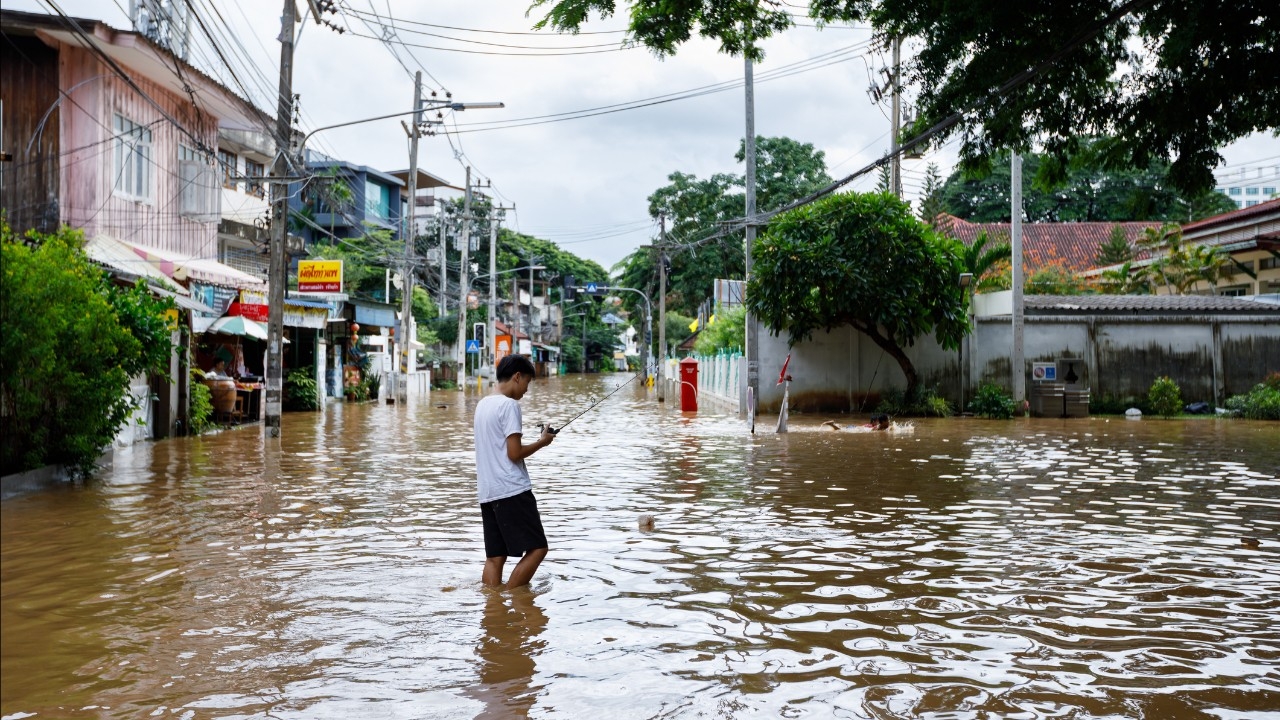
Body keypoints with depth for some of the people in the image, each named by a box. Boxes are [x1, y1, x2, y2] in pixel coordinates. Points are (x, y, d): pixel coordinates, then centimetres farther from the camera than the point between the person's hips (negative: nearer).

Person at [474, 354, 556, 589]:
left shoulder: (482, 404, 16)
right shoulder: (509, 405, -11)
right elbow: (515, 453, -16)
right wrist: (542, 442, 0)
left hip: (487, 492, 9)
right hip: (512, 490, -9)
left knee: (495, 556, 8)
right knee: (537, 548, -3)